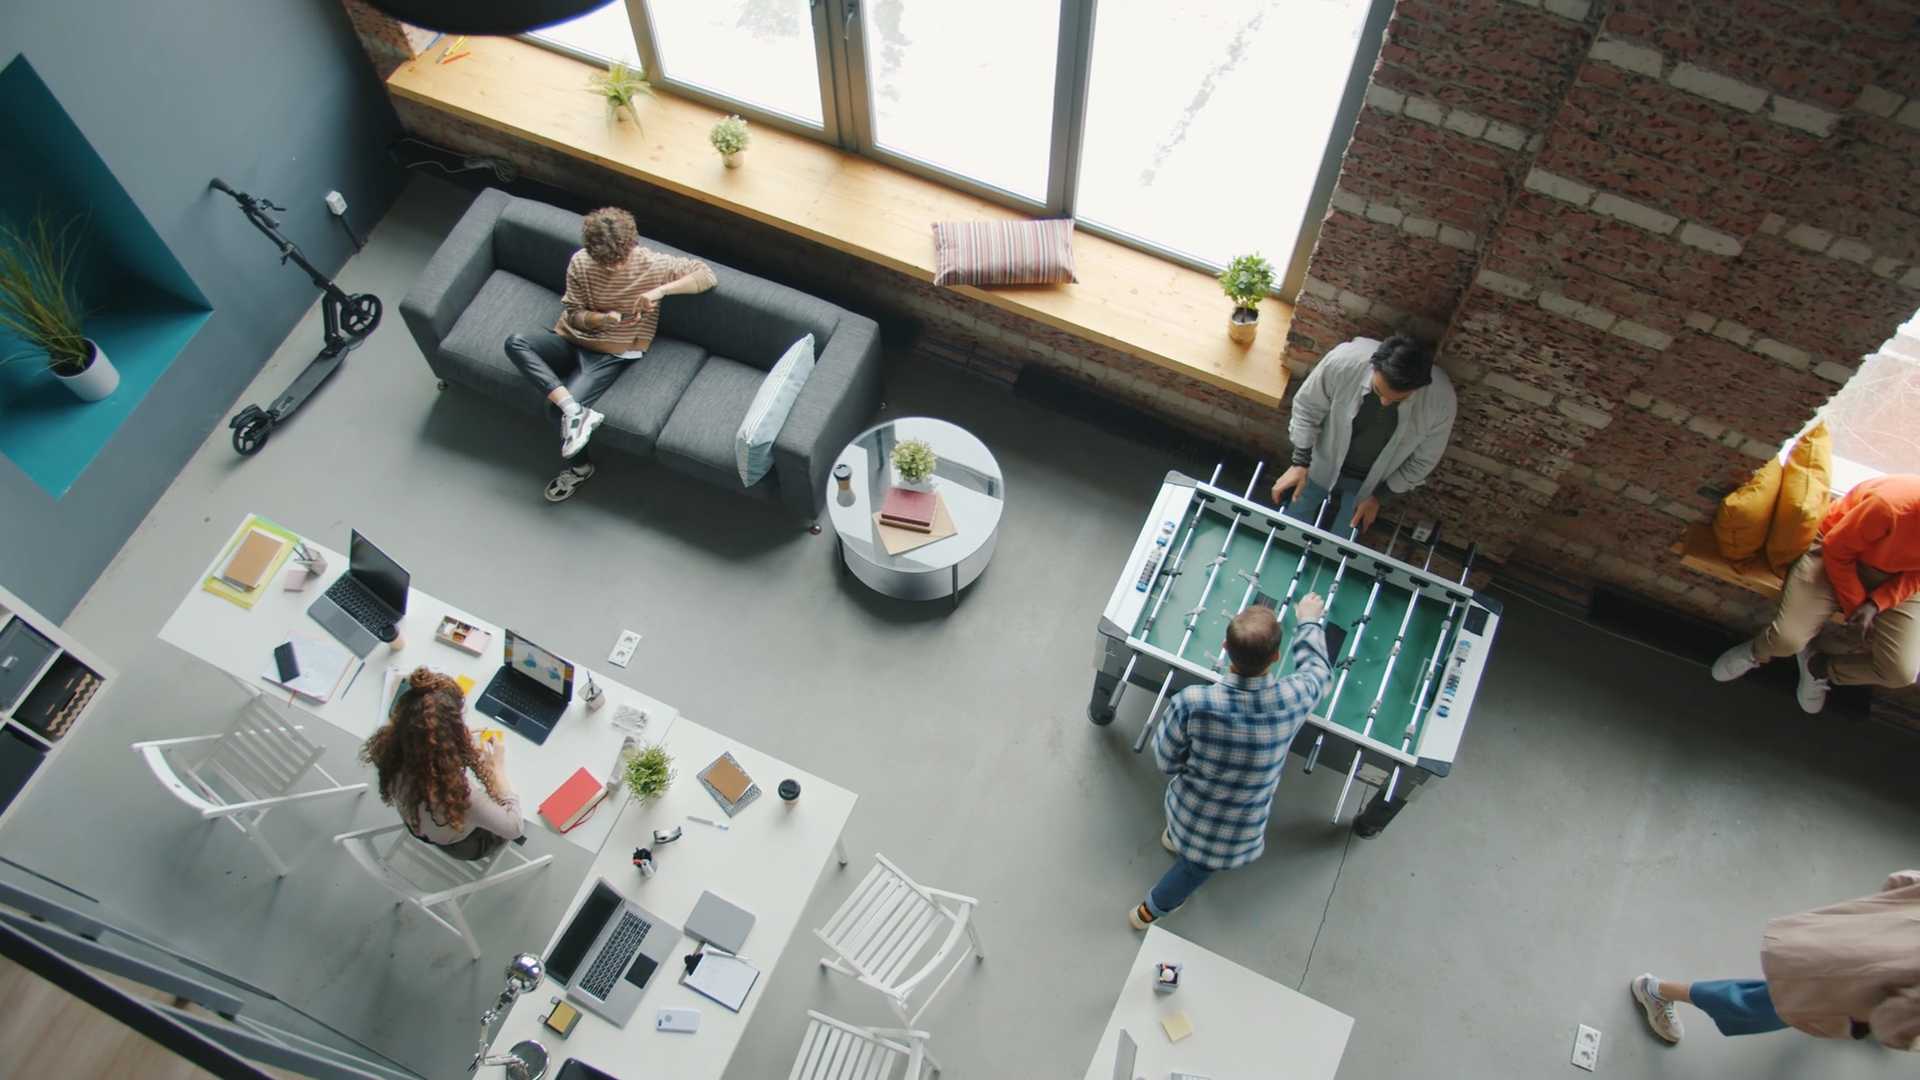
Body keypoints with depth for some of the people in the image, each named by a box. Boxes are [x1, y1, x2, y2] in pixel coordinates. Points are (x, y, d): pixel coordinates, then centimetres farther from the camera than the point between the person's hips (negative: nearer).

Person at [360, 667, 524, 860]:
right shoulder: (458, 792, -49)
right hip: (461, 845, -4)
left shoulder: (390, 749, -32)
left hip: (418, 825, 4)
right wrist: (498, 768, -25)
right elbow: (514, 828, -31)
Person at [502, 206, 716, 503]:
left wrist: (661, 290, -28)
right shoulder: (580, 263, -9)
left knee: (560, 408, -23)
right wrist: (602, 318, -23)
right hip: (573, 339, 4)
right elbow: (574, 314, -1)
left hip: (613, 353, -4)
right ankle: (576, 411, -32)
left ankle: (578, 465, 7)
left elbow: (708, 275, -17)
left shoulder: (653, 264, -15)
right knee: (515, 343, -24)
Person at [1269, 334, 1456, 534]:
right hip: (1321, 465, 0)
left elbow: (1423, 460, -13)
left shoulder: (1441, 399, -34)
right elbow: (1307, 407, -16)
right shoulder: (1344, 361, -37)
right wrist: (1300, 463, -18)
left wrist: (1380, 495, -8)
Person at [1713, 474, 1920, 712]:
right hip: (1837, 553, -4)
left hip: (1894, 580, 4)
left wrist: (1875, 605, -22)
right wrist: (1855, 608, -16)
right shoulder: (1894, 505, -36)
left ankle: (1818, 665, 17)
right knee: (1787, 639, -22)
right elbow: (1836, 549, -19)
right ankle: (1757, 652, 18)